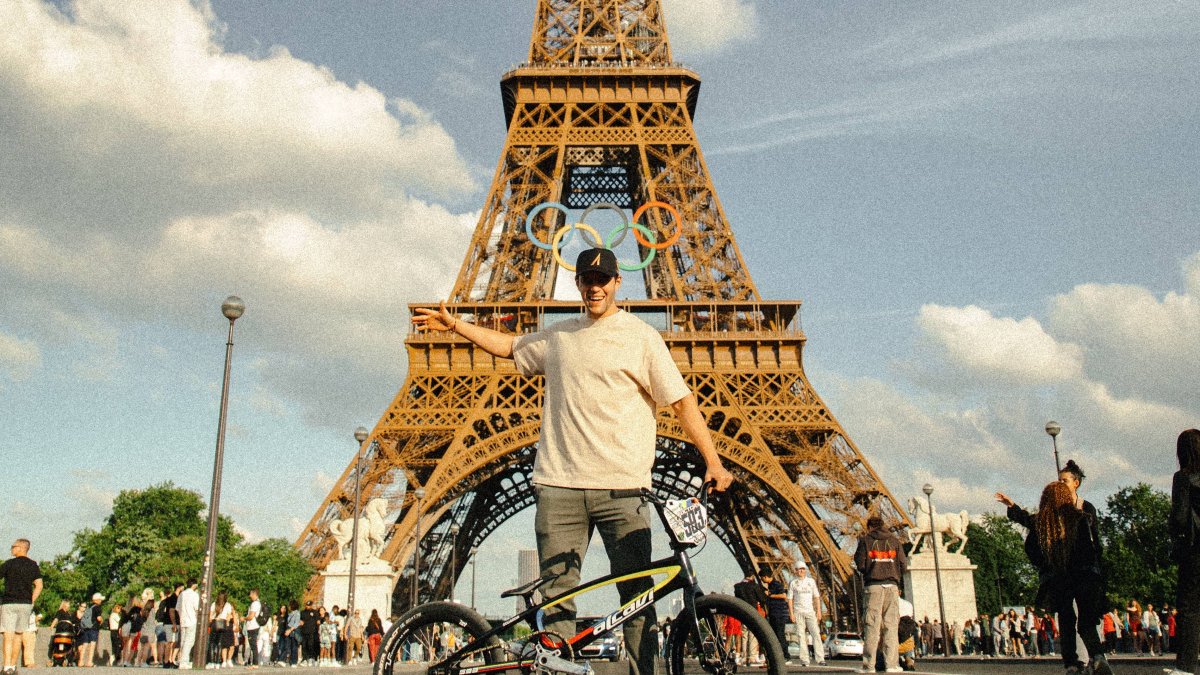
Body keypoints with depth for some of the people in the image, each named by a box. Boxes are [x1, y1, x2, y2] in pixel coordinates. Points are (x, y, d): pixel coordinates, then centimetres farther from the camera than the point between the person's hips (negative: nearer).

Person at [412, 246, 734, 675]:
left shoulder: (640, 335, 4)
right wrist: (455, 326, 31)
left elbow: (682, 401, 1)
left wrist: (712, 462, -6)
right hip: (559, 483, 4)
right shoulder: (558, 336, 17)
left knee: (637, 594, -2)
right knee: (556, 594, 4)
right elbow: (510, 346, 34)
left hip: (621, 486, -3)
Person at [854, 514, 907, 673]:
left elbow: (860, 564, -3)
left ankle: (869, 665, -4)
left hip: (873, 585, -2)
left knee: (872, 625, -2)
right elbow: (903, 565, 7)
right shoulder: (894, 540, 11)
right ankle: (892, 663, -1)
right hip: (892, 586, 2)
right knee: (891, 624, 4)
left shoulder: (865, 540, 4)